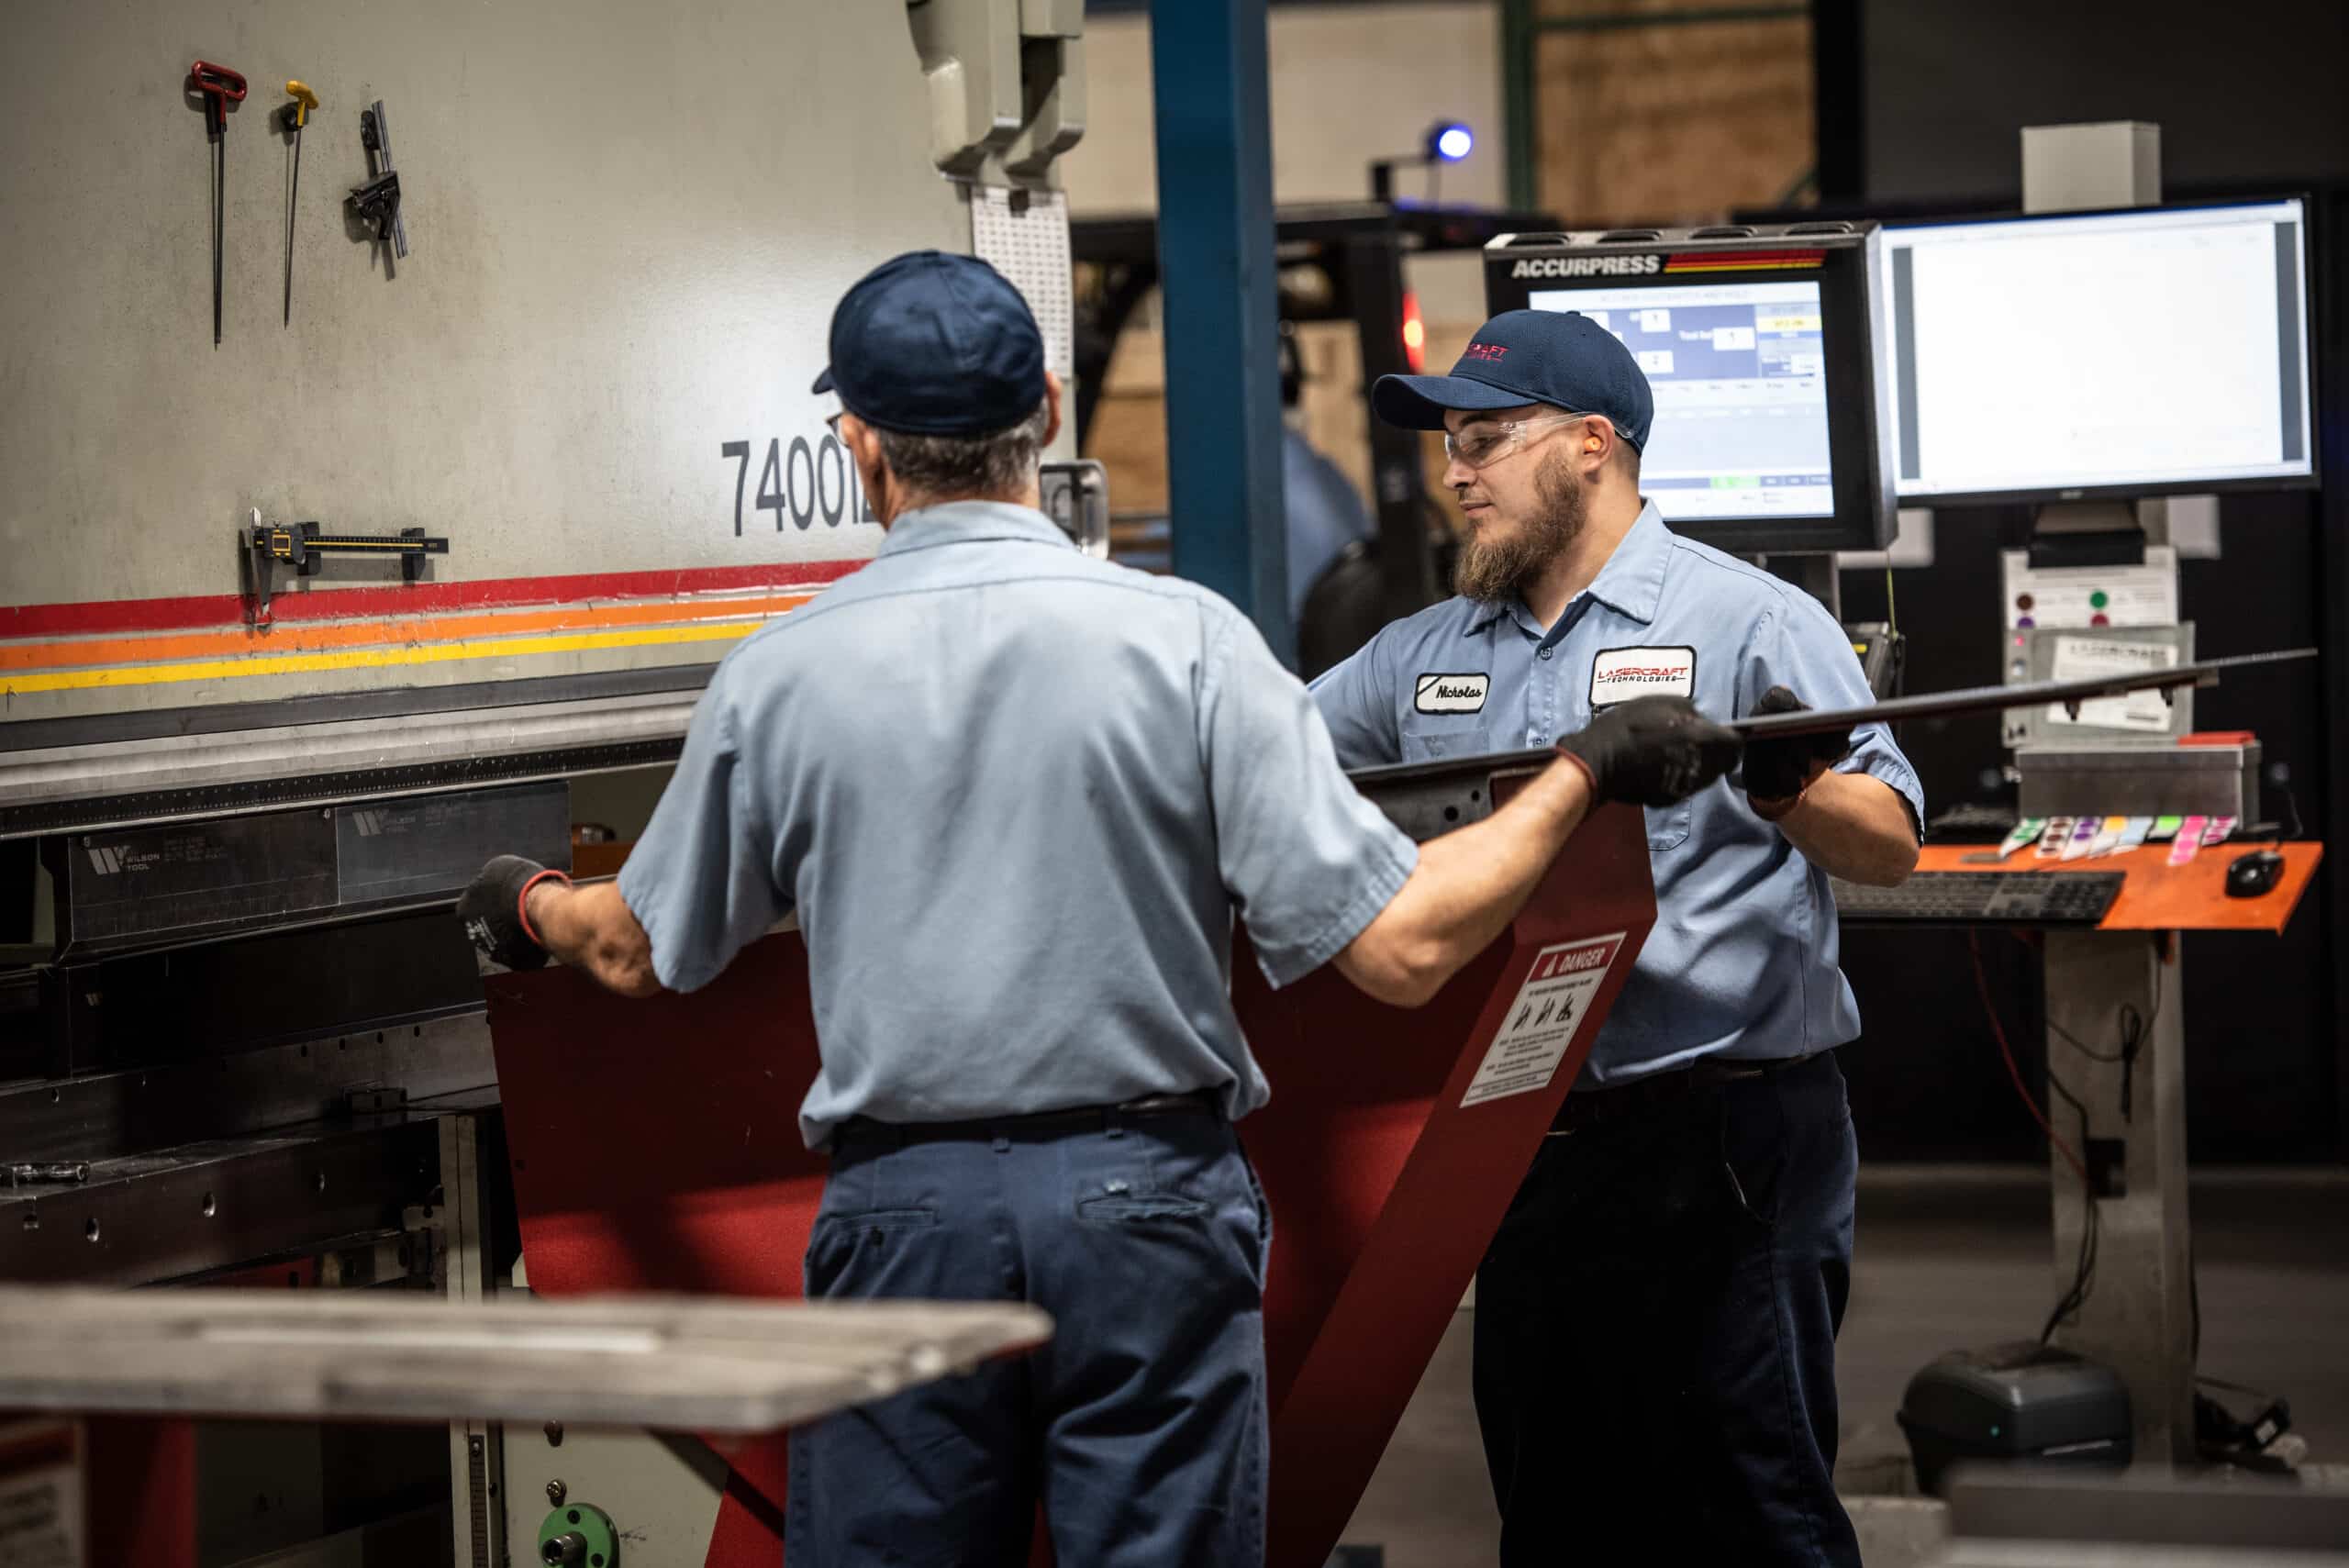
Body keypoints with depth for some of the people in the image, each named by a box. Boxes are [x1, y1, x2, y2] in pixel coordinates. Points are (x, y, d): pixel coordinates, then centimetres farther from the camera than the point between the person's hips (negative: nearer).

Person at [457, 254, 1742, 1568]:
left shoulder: (774, 677, 0)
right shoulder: (1185, 639, -7)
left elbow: (639, 954, 17)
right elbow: (1399, 948, -10)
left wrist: (531, 905, 40)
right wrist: (1584, 774, 5)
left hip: (901, 1212, 1)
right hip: (1146, 1204, -1)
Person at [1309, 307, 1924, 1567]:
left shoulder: (1751, 625, -2)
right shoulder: (1425, 656, 16)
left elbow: (1888, 846, -7)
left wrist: (1789, 790, -27)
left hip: (1721, 1135, -6)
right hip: (1524, 1151, 6)